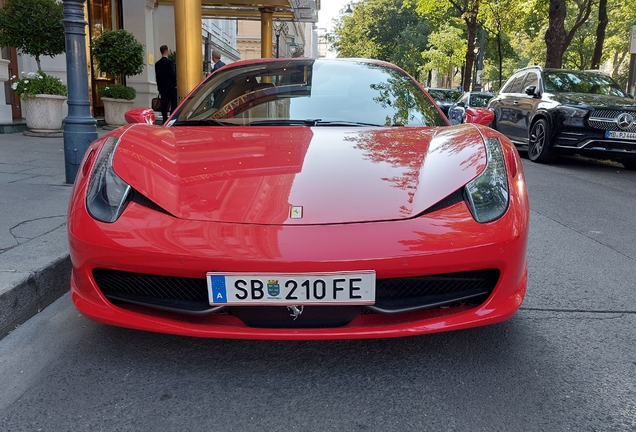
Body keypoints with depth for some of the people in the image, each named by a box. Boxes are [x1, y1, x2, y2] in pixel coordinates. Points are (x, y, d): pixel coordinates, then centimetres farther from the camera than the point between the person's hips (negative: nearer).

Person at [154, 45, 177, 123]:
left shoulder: (157, 63, 9)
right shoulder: (170, 62, -11)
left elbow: (157, 76, 12)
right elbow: (173, 75, -13)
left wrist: (159, 87, 17)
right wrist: (175, 85, -5)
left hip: (162, 87, 6)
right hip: (170, 87, -6)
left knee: (164, 104, 6)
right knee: (174, 104, -1)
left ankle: (165, 120, 5)